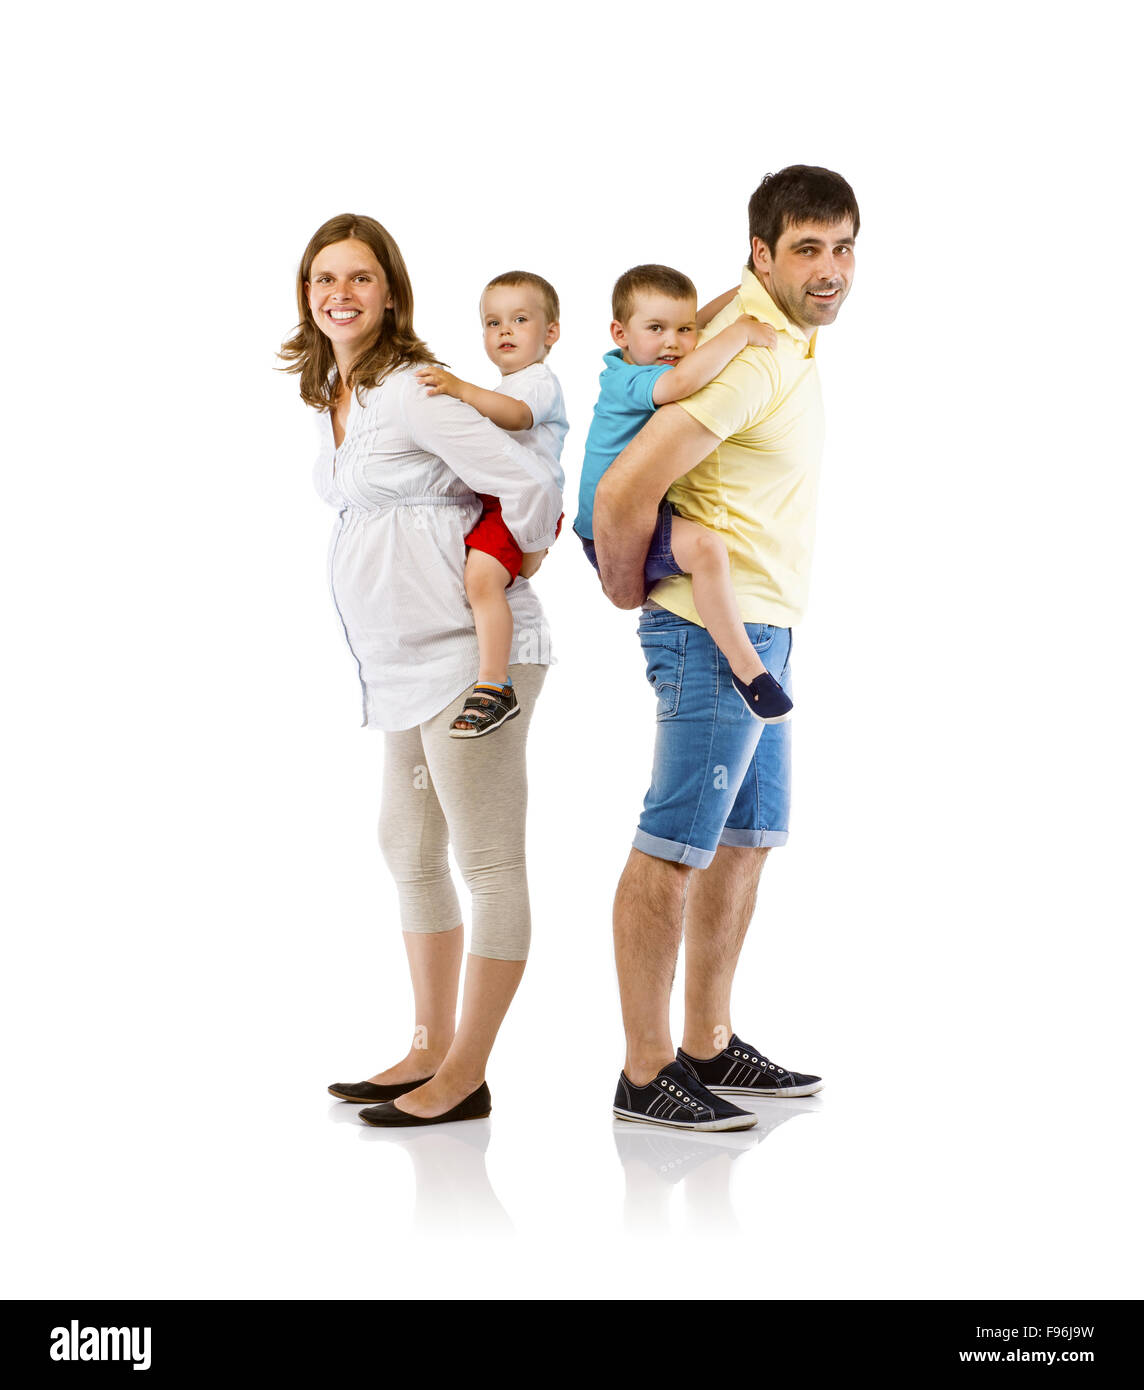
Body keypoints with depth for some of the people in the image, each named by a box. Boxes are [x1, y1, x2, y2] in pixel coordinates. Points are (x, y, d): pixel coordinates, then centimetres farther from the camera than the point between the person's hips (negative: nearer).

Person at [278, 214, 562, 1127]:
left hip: (470, 651, -11)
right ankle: (430, 1050, 29)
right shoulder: (334, 395, 12)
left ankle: (466, 1077, 5)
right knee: (409, 852, 17)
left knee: (488, 863, -2)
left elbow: (533, 486, -22)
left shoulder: (411, 392, -16)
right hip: (404, 660, 11)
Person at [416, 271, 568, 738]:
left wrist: (462, 389, -36)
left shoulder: (540, 381, -1)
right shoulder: (498, 392, 30)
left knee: (481, 575, -30)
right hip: (489, 504, 11)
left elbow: (516, 415, -26)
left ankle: (494, 686, -31)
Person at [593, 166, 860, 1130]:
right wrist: (625, 588, -8)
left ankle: (711, 1047, 24)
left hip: (761, 632, 11)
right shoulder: (749, 359, -21)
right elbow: (625, 489, -28)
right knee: (674, 849, -5)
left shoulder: (784, 335, 11)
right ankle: (646, 1073, 1)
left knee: (747, 838, 15)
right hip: (717, 629, -11)